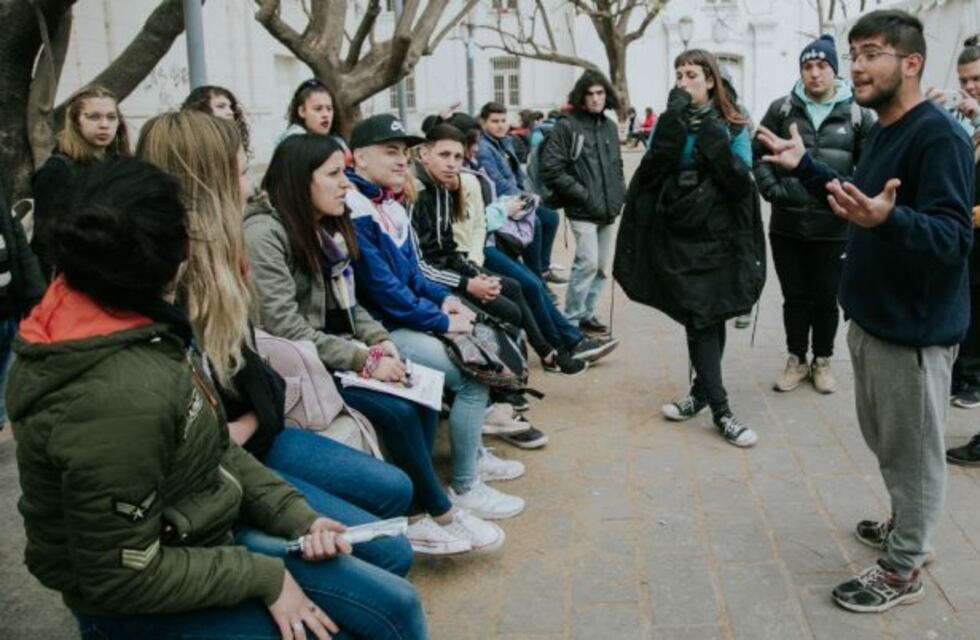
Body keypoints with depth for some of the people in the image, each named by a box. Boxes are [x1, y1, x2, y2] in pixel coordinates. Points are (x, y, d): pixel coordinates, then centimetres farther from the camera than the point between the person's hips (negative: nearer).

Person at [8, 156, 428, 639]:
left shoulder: (144, 328, -5)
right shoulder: (119, 399, -34)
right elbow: (123, 578, -26)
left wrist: (295, 514, -2)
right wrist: (264, 577, -17)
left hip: (202, 534, 8)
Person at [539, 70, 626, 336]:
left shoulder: (610, 127, 13)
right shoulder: (567, 126, -7)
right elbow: (551, 169, -13)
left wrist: (620, 193, 8)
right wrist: (583, 195, -15)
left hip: (609, 210, 7)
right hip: (583, 211, -7)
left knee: (602, 266, 11)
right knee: (588, 263, -15)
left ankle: (586, 314, 24)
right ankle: (571, 320, -2)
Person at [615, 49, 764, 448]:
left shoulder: (732, 127, 2)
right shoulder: (670, 123, 6)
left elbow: (741, 184, -10)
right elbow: (649, 174, -9)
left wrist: (714, 139, -20)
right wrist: (674, 124, -17)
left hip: (718, 239, 0)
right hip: (677, 238, 0)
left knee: (712, 318, 6)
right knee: (701, 320, -4)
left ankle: (702, 393, 25)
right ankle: (721, 410, -1)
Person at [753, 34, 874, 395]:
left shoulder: (857, 114, 0)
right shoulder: (782, 109, 3)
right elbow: (758, 153, 9)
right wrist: (770, 188, -4)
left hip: (833, 226, -1)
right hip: (787, 224, 1)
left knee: (826, 298, 11)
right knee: (795, 297, 12)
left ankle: (823, 361, 28)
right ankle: (796, 360, 27)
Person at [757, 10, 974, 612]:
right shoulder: (883, 130, 9)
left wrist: (887, 219, -46)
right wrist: (806, 166, 15)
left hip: (915, 329, -9)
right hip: (873, 317, 10)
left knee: (913, 450, 5)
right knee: (887, 439, 23)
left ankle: (904, 570, 19)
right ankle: (907, 524, 43)